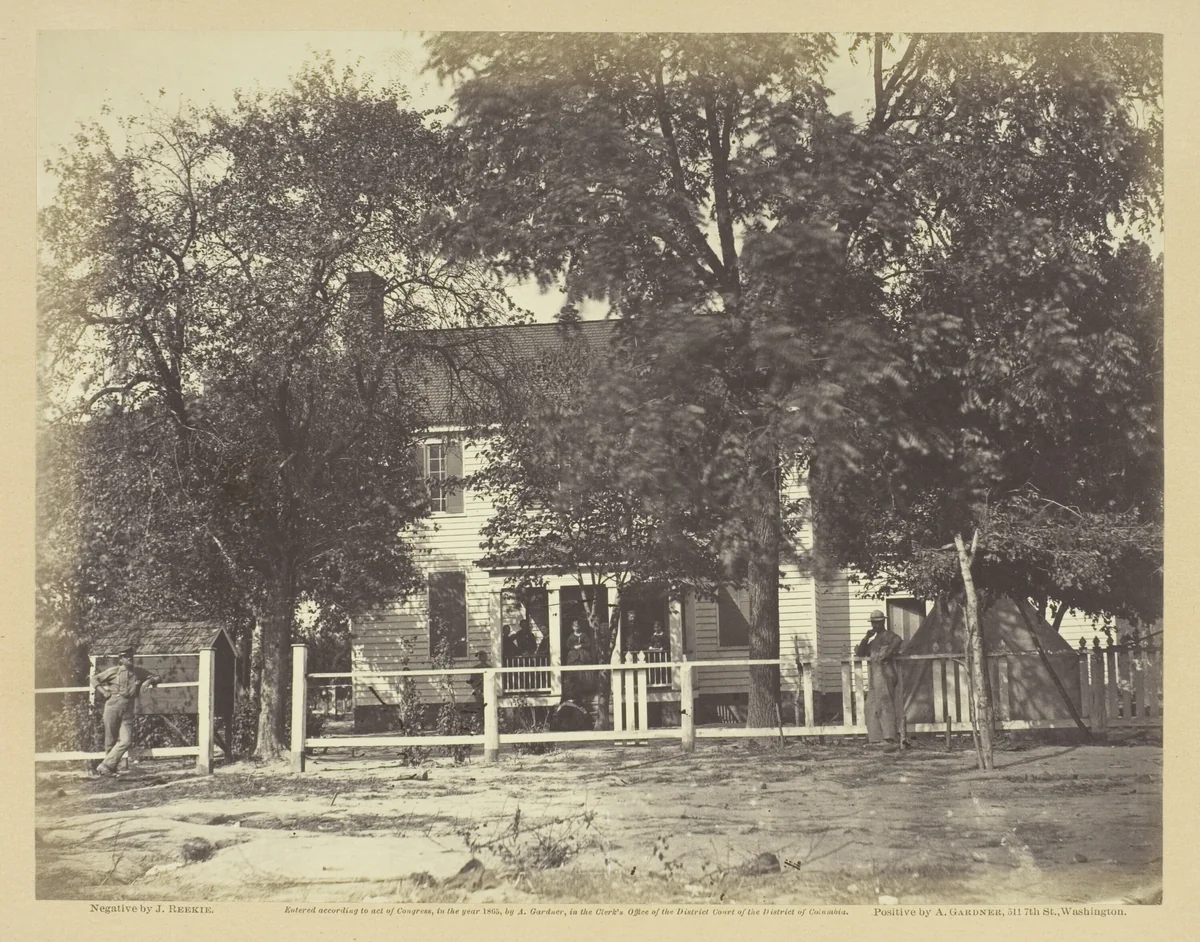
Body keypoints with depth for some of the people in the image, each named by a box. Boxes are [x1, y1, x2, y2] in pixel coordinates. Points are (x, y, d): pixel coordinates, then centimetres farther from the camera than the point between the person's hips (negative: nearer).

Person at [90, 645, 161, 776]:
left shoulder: (139, 672, 12)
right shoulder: (114, 671, 5)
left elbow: (158, 678, 22)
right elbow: (94, 678, 14)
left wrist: (149, 681, 2)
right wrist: (103, 692, 1)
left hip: (128, 711, 2)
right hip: (112, 707, -2)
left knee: (126, 741, -13)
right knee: (110, 740, 1)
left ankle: (104, 767, -9)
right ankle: (110, 768, 12)